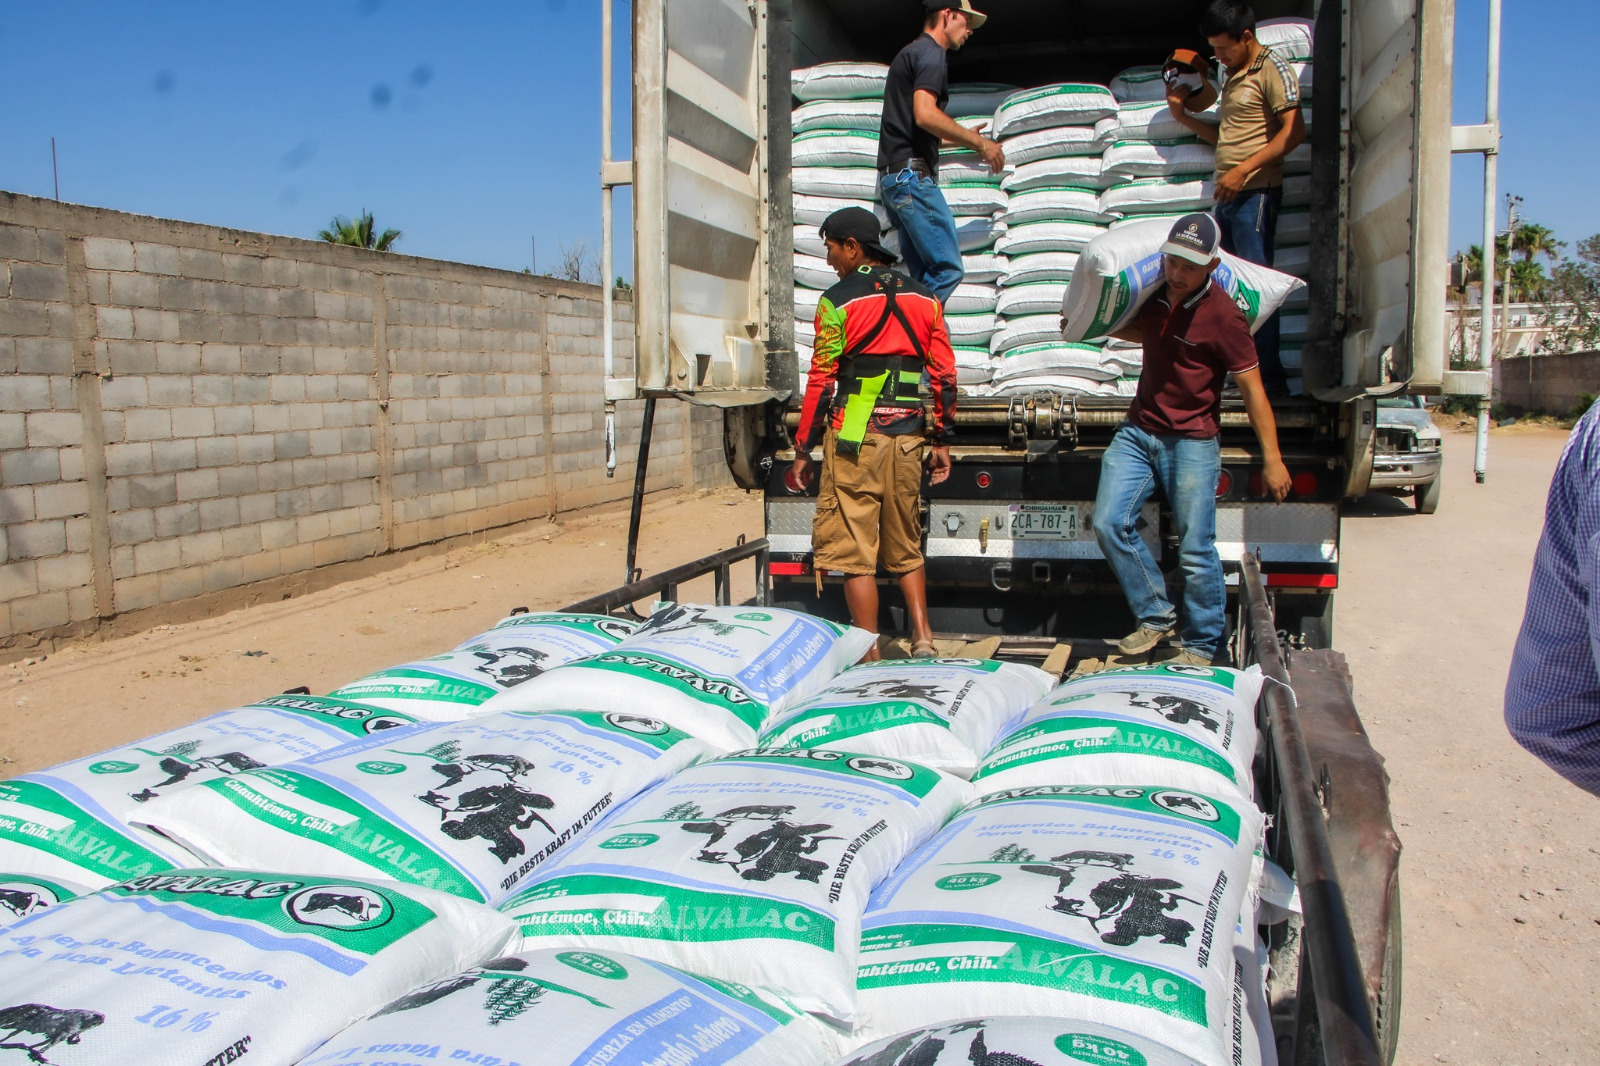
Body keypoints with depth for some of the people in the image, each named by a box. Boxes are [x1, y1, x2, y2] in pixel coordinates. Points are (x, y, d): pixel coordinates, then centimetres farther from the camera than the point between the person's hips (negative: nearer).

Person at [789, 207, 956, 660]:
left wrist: (803, 450, 0)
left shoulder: (838, 301, -4)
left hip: (854, 437, -5)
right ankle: (922, 637, 13)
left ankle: (869, 654, 2)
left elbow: (822, 380, -6)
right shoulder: (924, 298, 11)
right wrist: (941, 441, 15)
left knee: (854, 550, 0)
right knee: (905, 545, 18)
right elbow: (945, 375, 9)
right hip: (908, 439, 5)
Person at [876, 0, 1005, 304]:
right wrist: (979, 142, -11)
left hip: (891, 175, 10)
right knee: (947, 267, -13)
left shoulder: (909, 53, 27)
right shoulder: (930, 54, -4)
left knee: (924, 275, 7)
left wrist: (965, 138, 30)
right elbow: (925, 114, -20)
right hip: (912, 173, -10)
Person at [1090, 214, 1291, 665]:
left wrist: (1272, 459, -12)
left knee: (1196, 551, -3)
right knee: (1109, 524, -4)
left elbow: (1252, 388, -12)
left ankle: (1200, 645, 13)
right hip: (1138, 431, 6)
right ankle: (1156, 617, 11)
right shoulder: (1153, 294, 5)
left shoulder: (1223, 315, -14)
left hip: (1192, 443, -6)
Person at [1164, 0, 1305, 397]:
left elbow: (1294, 132, -15)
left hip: (1256, 193, -9)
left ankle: (1270, 378, -7)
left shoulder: (1272, 70, -5)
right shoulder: (1232, 76, 21)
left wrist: (1242, 170, -20)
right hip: (1227, 196, 9)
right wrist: (1184, 116, 14)